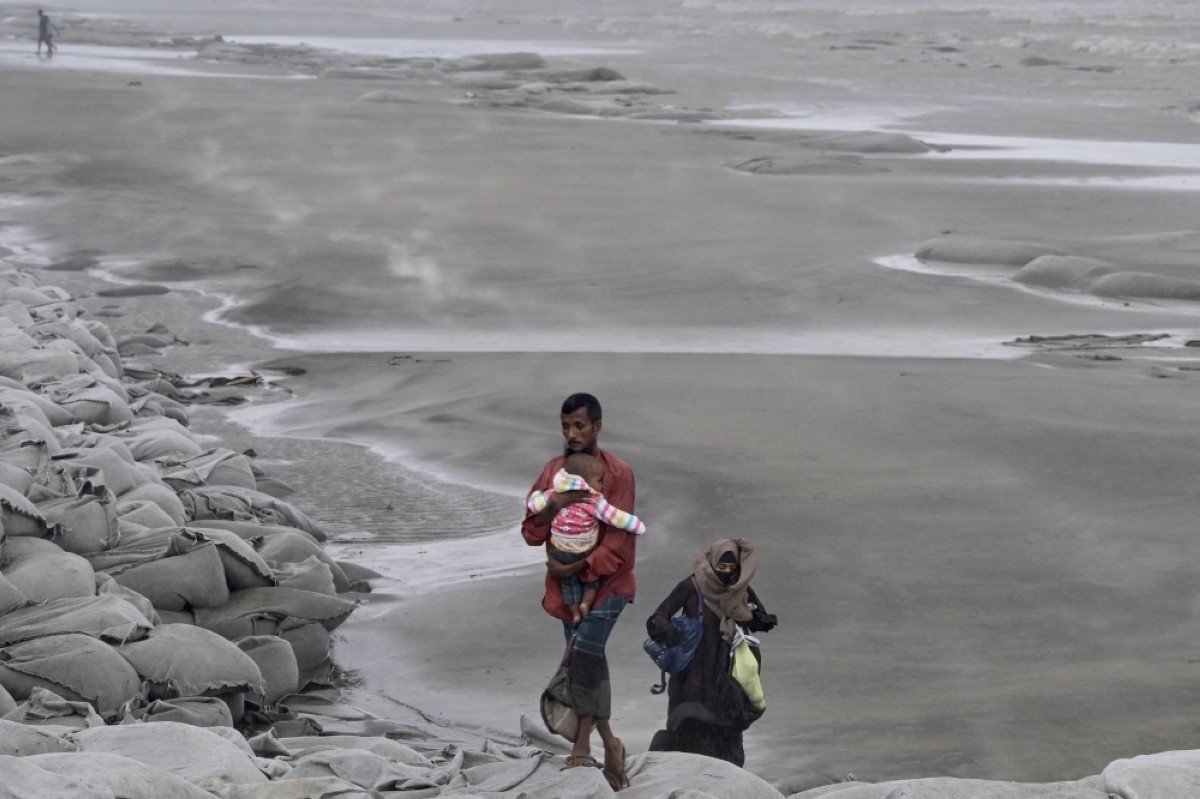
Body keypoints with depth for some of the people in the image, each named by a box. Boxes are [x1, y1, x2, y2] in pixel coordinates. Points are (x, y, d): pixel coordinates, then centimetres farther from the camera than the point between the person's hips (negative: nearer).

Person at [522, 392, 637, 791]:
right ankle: (609, 744, 23)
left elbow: (618, 542, -17)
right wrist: (551, 506, -18)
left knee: (585, 650, -23)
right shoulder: (553, 470, 2)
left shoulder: (618, 474, -13)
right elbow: (531, 533, 2)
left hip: (607, 580, -5)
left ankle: (583, 743, -12)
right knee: (587, 663, 9)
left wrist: (572, 568, -21)